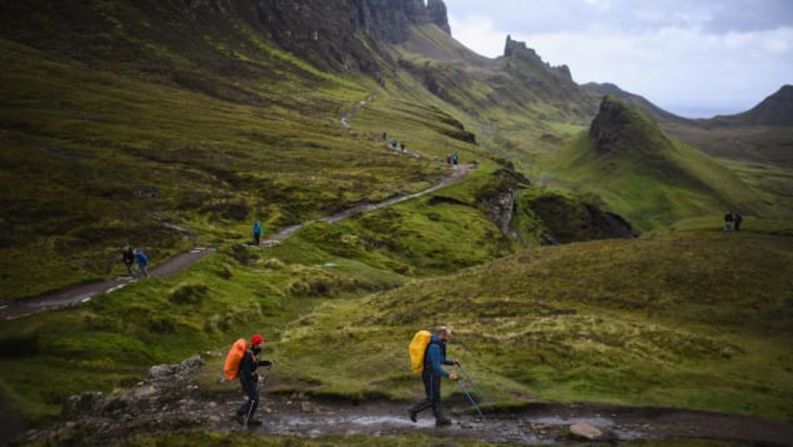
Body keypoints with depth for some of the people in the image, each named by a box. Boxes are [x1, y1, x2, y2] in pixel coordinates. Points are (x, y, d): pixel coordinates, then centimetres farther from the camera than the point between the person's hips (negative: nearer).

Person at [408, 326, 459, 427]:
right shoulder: (435, 347, -26)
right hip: (430, 375, -10)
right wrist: (448, 375, -28)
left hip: (435, 374, 10)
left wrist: (451, 362, 5)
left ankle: (440, 419, 17)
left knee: (436, 397, 12)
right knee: (431, 398, -1)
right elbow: (436, 366, -28)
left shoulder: (439, 344, 7)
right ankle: (413, 411, 12)